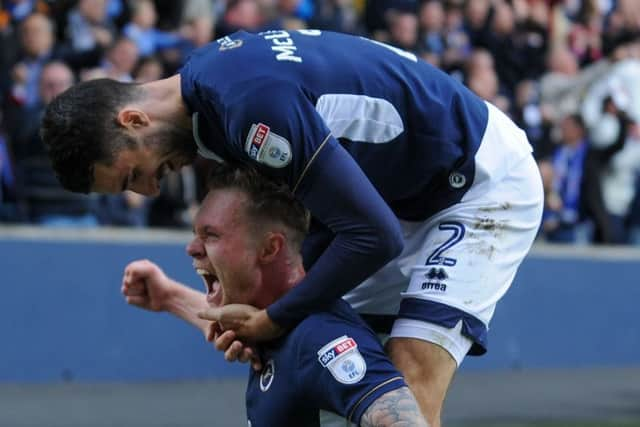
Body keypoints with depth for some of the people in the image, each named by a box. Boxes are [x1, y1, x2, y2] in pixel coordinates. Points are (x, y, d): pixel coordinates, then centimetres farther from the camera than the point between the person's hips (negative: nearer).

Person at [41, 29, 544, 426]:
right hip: (412, 196, 10)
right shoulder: (210, 76, -1)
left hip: (484, 178, -10)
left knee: (409, 386, -22)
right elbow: (331, 208, 7)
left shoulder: (254, 103, -32)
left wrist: (276, 318, -18)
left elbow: (373, 237, -31)